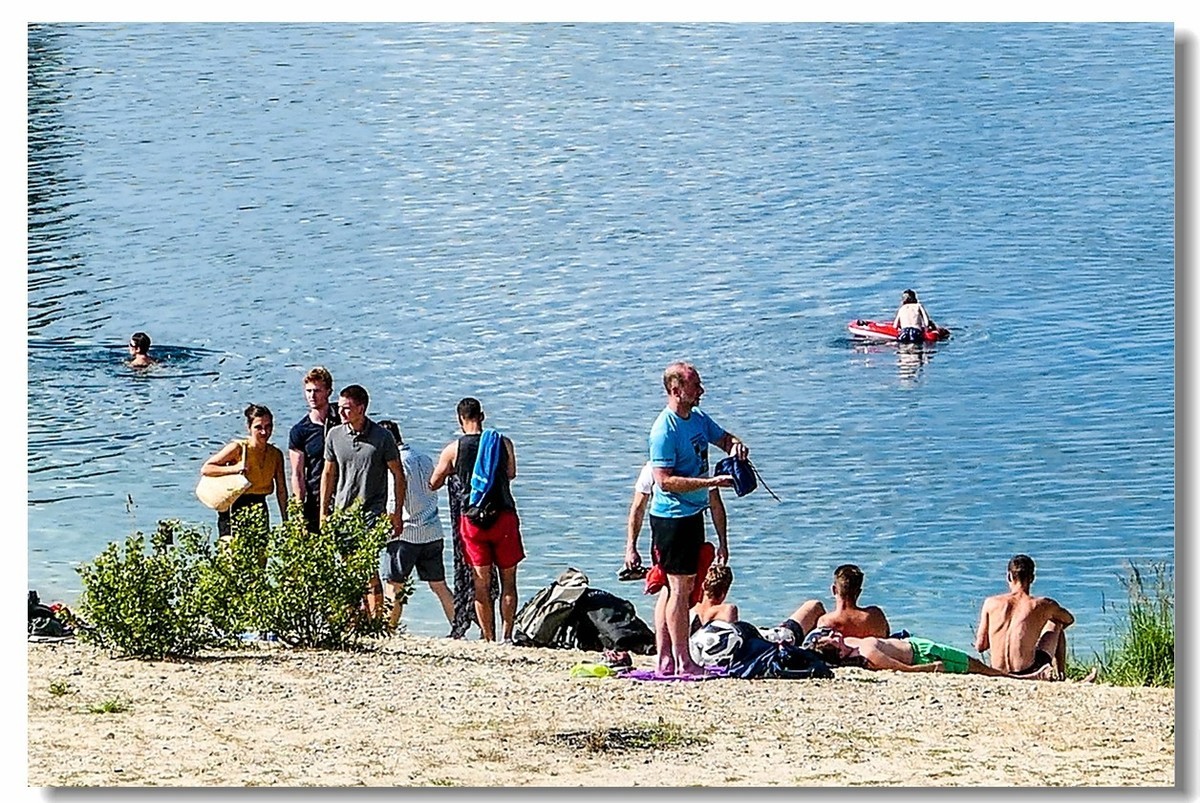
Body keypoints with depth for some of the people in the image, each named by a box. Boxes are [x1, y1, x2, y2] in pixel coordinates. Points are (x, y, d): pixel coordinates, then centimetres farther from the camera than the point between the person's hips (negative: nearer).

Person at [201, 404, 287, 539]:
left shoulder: (276, 455, 6)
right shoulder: (238, 448, -8)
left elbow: (281, 491, 11)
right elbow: (205, 469, -8)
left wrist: (285, 522, 9)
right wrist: (234, 469, -21)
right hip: (235, 508, -5)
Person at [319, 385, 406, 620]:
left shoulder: (382, 437, -4)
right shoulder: (335, 435, 6)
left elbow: (398, 476, 3)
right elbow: (328, 474, 15)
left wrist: (397, 513, -1)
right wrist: (323, 512, 12)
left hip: (372, 513, -4)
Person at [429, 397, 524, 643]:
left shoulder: (453, 449, -3)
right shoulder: (504, 443, 1)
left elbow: (433, 484, 9)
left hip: (472, 519, 0)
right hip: (504, 516, 0)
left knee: (482, 583, 5)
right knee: (508, 581, 9)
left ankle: (489, 639, 4)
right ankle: (507, 637, 7)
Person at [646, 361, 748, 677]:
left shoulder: (698, 419, 9)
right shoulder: (665, 430, -18)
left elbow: (722, 438, 26)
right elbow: (665, 481, -22)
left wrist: (736, 446, 1)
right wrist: (712, 482, -24)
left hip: (692, 513, 9)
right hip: (672, 517, -9)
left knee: (674, 587, 11)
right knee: (680, 587, -6)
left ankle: (665, 659, 16)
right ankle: (682, 662, -2)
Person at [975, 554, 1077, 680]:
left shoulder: (991, 603, -1)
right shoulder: (1043, 605, -4)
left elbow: (980, 647, 5)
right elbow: (1069, 619, 20)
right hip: (1028, 671, -2)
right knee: (1056, 624, 24)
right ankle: (1060, 673, 27)